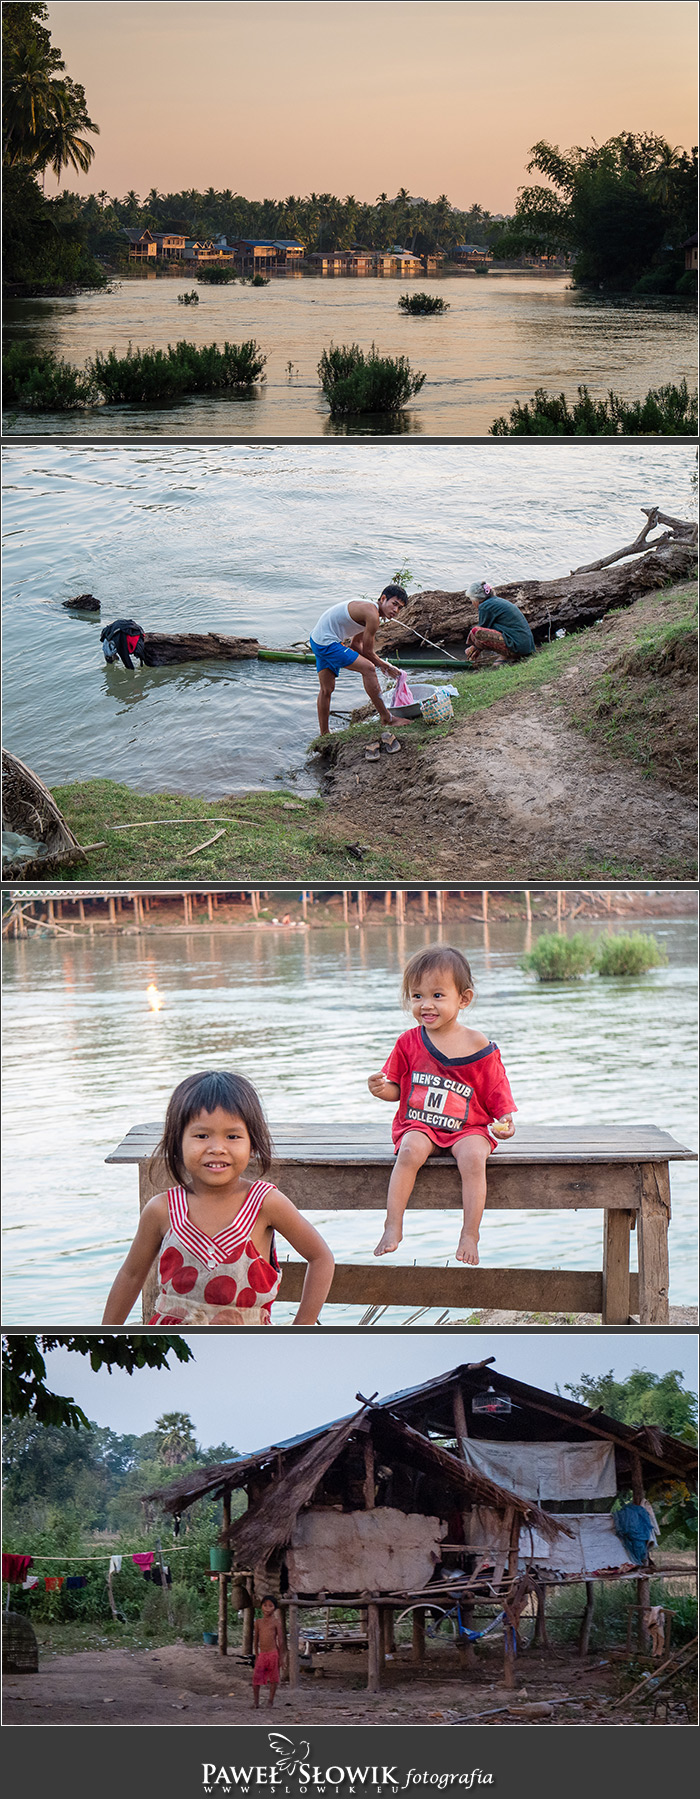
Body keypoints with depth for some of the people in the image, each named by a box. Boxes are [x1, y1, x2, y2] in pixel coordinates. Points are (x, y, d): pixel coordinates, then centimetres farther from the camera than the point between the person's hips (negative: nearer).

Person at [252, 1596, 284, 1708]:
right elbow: (256, 1639, 15)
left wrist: (280, 1656, -2)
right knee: (256, 1677, -3)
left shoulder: (276, 1622, -3)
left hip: (273, 1654, -3)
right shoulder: (258, 1622, 8)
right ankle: (256, 1701, 7)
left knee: (273, 1678, 5)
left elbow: (280, 1640, -1)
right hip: (262, 1655, 3)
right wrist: (256, 1655, 14)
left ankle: (271, 1699, 19)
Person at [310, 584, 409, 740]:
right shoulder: (373, 616, -19)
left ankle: (324, 735, 30)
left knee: (326, 689, 19)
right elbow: (367, 651, -11)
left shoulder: (368, 609, 13)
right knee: (368, 668, -14)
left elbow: (356, 643, 20)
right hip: (328, 643, -11)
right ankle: (386, 718, -7)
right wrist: (385, 666, 4)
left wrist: (380, 663, 15)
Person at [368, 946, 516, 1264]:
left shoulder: (479, 1047, -2)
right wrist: (383, 1089, -13)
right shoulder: (409, 1043, 3)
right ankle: (393, 1227, -28)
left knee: (473, 1157, -32)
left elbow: (497, 1094, 4)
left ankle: (469, 1235, -24)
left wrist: (504, 1122, -12)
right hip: (418, 1125, 1)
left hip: (467, 1127, -1)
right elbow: (396, 1088, 9)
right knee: (411, 1151, -31)